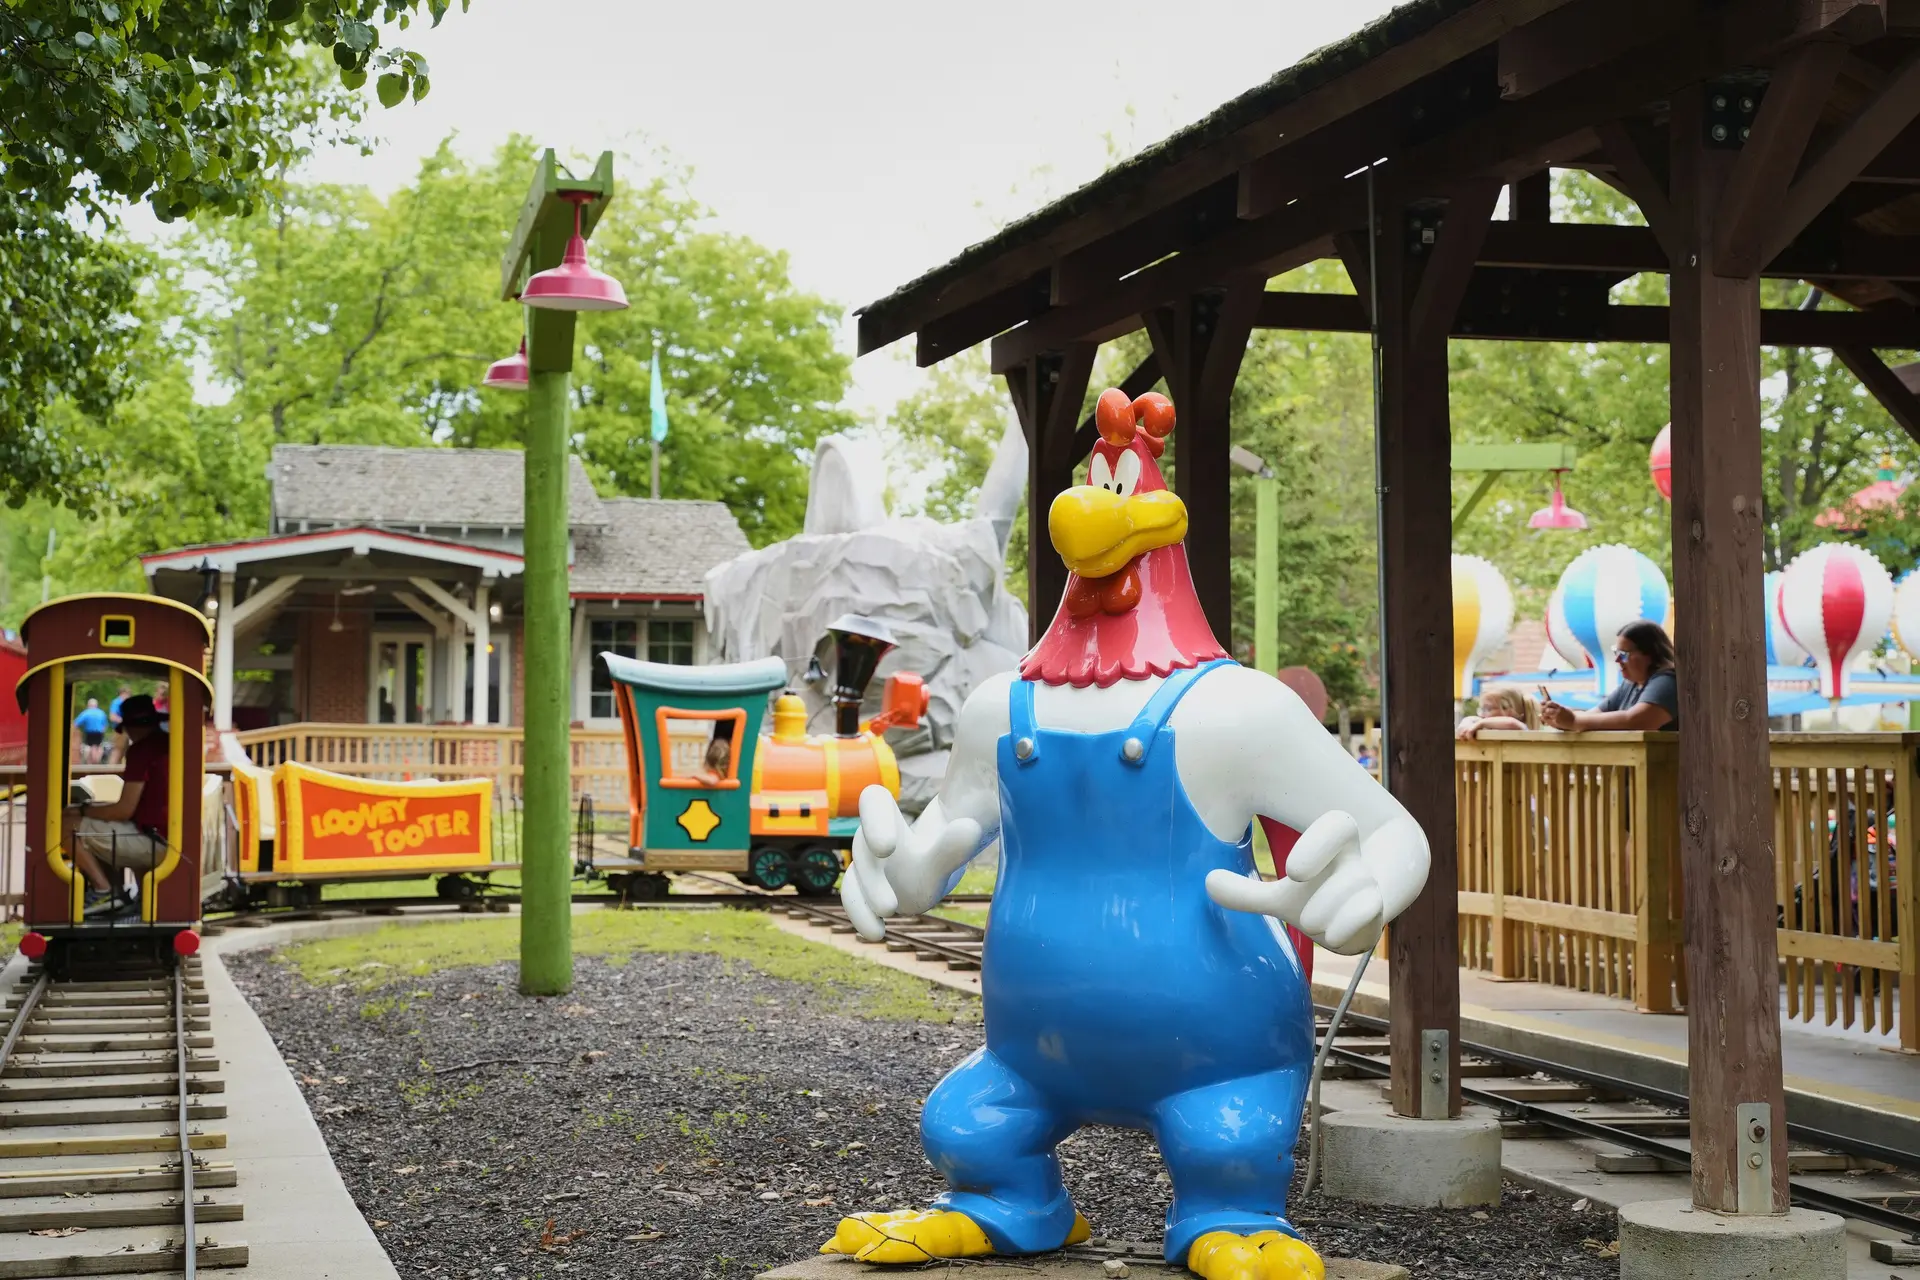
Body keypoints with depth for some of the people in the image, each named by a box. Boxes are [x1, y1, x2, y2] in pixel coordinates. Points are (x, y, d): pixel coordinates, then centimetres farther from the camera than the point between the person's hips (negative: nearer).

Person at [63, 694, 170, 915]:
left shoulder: (141, 750, -12)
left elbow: (125, 810, -15)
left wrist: (83, 810, 0)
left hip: (153, 841, -9)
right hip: (174, 841, 9)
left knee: (68, 825, -5)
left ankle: (104, 890, -8)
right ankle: (114, 890, 12)